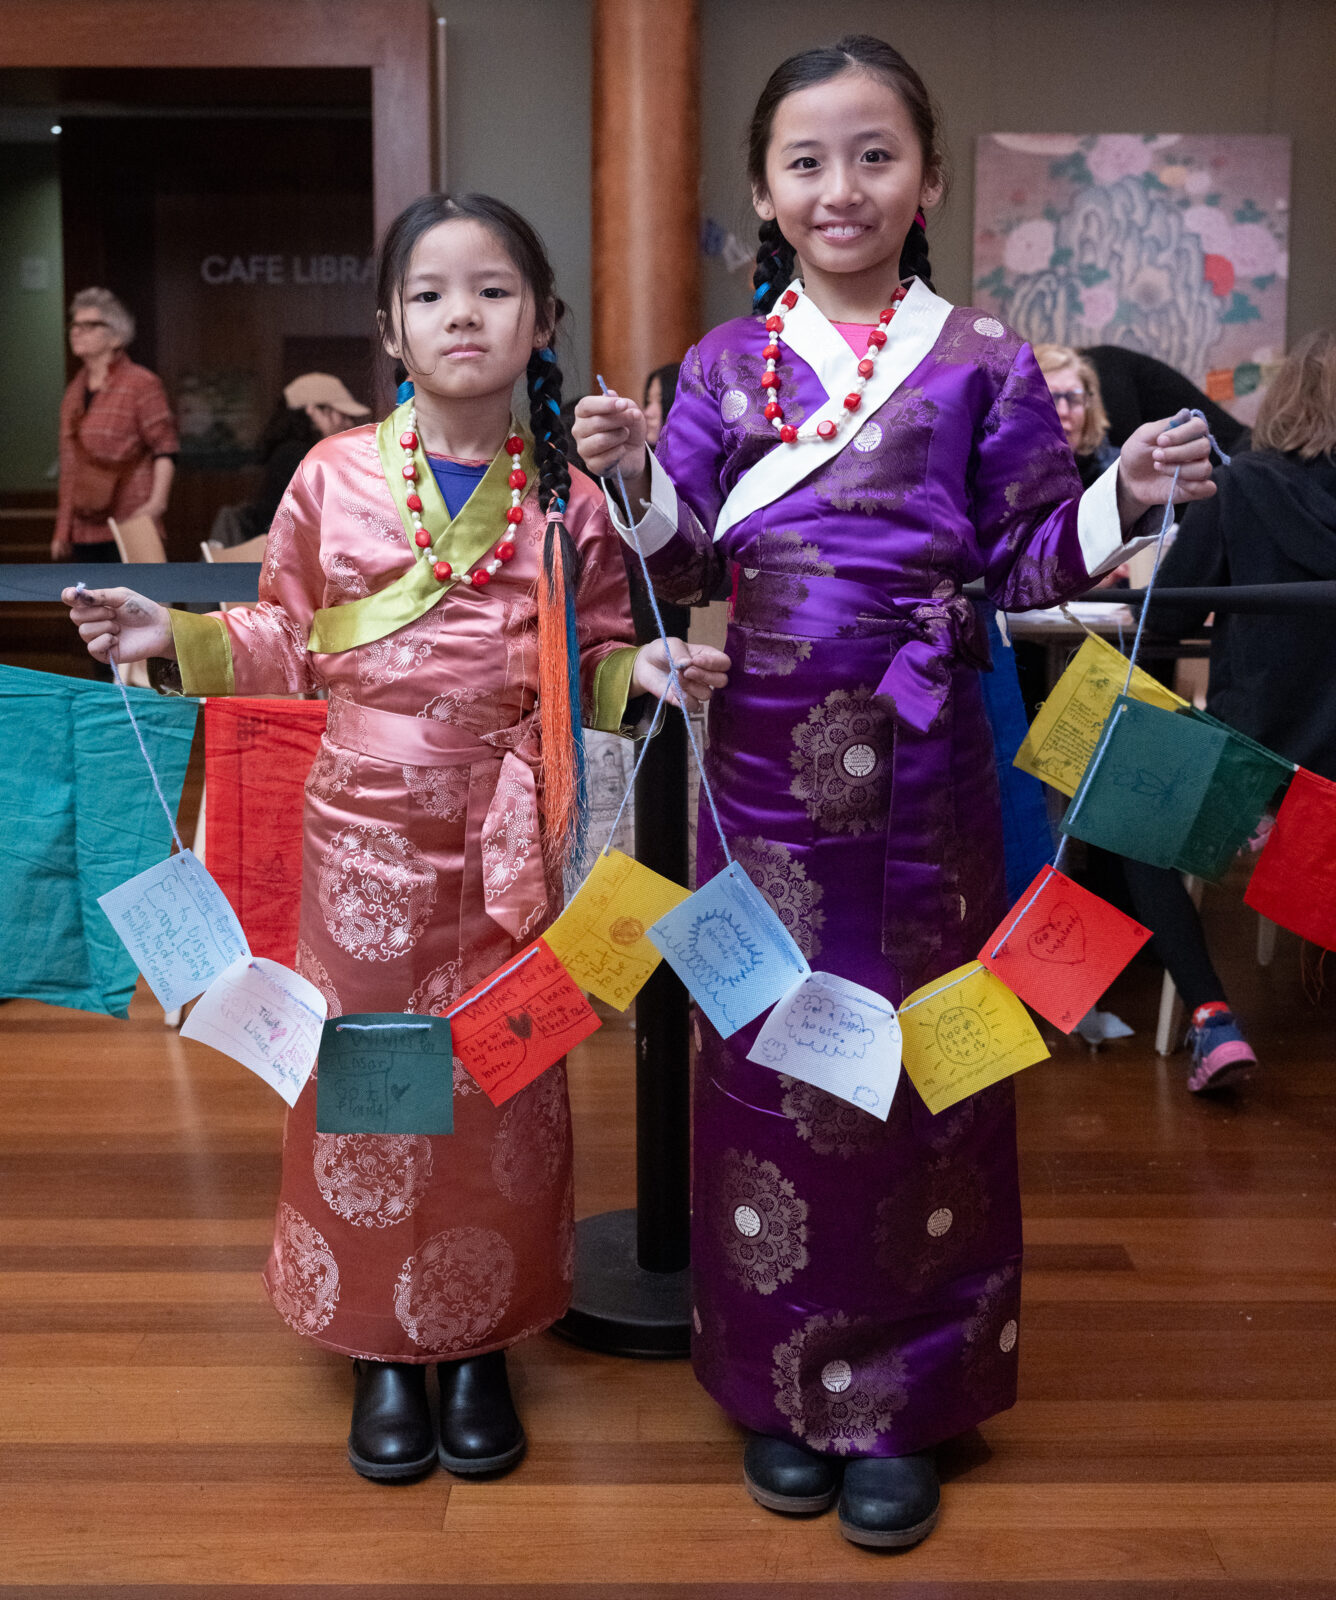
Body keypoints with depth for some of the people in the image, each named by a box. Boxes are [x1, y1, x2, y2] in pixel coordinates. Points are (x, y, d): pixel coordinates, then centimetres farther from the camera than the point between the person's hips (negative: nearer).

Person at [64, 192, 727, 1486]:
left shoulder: (570, 494, 1)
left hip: (503, 840, 0)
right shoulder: (336, 476, 1)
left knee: (500, 1076, 9)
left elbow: (595, 654, 7)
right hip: (364, 828, 0)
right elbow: (284, 646, 8)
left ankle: (481, 1341, 27)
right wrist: (177, 638, -7)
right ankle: (381, 1347, 26)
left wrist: (642, 671, -13)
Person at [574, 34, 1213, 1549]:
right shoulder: (722, 365, 8)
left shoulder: (982, 359, 3)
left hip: (918, 771, -1)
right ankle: (776, 1379, 25)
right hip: (766, 766, 2)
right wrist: (634, 477, -12)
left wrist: (1124, 499, -14)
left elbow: (1030, 557, 3)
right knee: (767, 1046, 7)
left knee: (917, 1055, 5)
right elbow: (686, 560, 6)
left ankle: (900, 1397, 22)